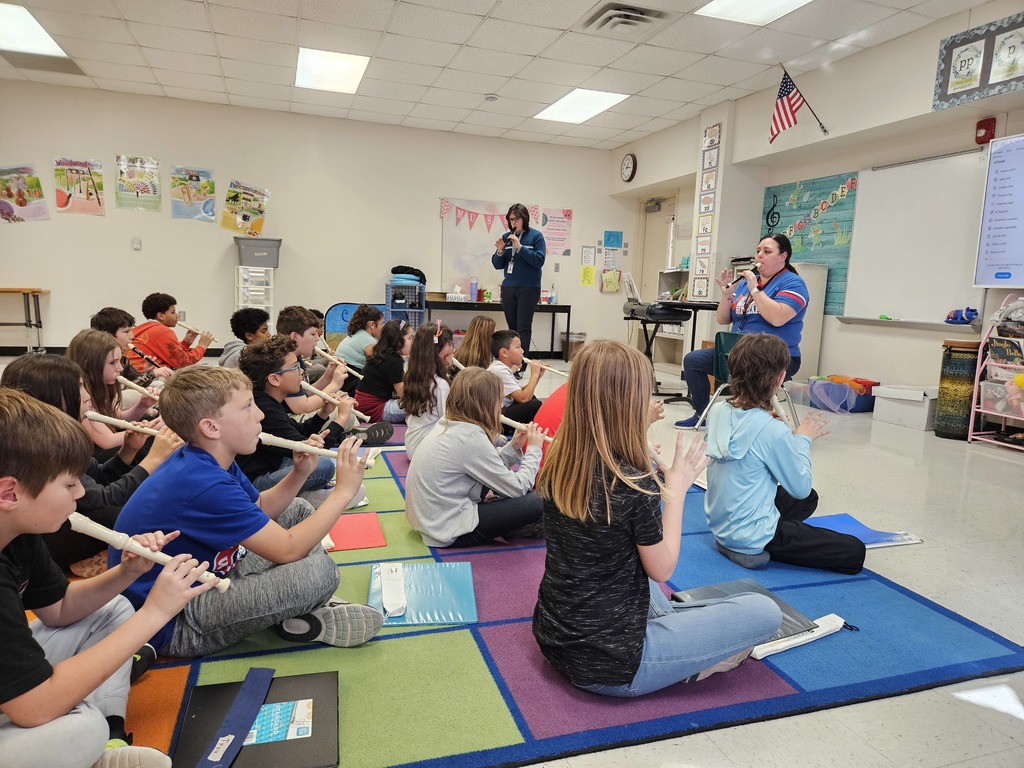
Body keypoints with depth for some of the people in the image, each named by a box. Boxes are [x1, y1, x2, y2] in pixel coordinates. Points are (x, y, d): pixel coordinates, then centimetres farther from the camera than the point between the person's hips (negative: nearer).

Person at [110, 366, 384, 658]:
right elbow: (287, 550, -28)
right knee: (318, 570, -29)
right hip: (174, 626, -10)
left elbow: (261, 509, 12)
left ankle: (308, 602, 3)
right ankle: (301, 620, 4)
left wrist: (299, 474, -6)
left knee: (299, 510, 13)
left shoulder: (205, 460, 0)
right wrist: (344, 490, -21)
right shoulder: (204, 485, -31)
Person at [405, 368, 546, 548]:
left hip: (426, 518, 10)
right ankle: (510, 532, 19)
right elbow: (517, 489, -15)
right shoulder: (471, 437, -23)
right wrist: (533, 449, -3)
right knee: (535, 502, -9)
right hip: (448, 531, -10)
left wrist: (513, 447, 5)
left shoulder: (447, 424, 3)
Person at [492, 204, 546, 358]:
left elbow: (539, 261, -13)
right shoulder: (506, 237, 10)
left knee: (524, 327, -7)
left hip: (529, 288, -4)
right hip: (508, 288, 4)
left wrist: (520, 247, -19)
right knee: (512, 327, 7)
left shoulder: (536, 236, -1)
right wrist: (500, 251, -10)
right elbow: (498, 265, 10)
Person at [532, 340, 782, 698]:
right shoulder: (635, 486, -26)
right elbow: (662, 569, -10)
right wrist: (676, 487, -4)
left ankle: (668, 617, 28)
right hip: (607, 664, -7)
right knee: (765, 611, -1)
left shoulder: (556, 467, -6)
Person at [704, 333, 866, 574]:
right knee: (855, 552, 3)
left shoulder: (717, 412, -6)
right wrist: (803, 438, -1)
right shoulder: (773, 431, -27)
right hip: (750, 535, -8)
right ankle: (756, 549, -3)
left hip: (719, 522, 8)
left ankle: (730, 542, 11)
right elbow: (801, 487, -11)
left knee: (810, 499, 29)